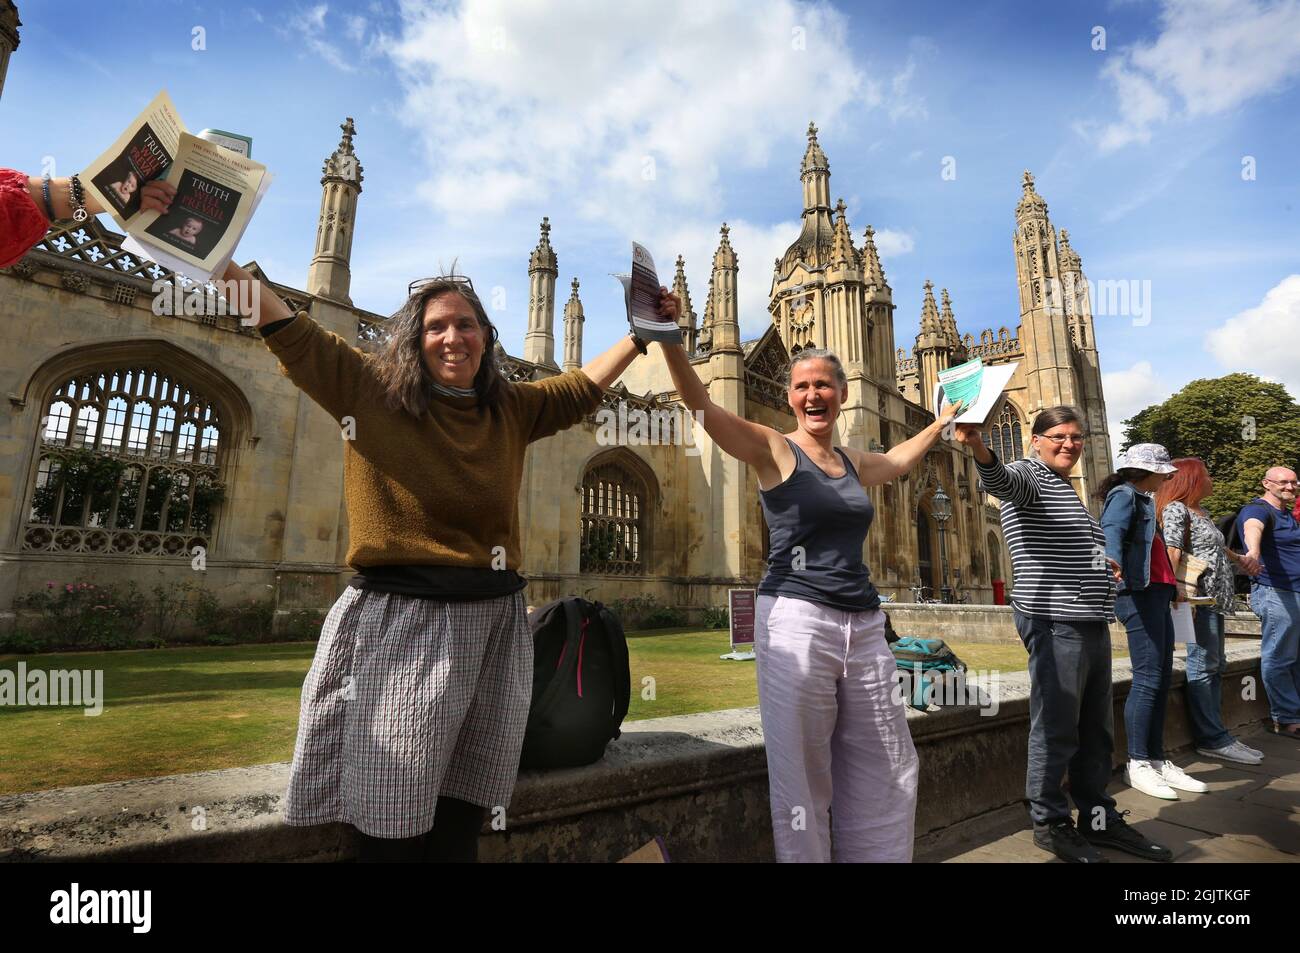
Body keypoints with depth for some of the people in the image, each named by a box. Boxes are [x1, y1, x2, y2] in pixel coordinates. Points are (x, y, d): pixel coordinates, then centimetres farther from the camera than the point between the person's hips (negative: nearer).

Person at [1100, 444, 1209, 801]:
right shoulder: (1124, 495, -6)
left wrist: (1176, 587, 32)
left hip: (1157, 593, 10)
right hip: (1139, 593, -10)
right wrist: (1114, 566, -44)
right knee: (1148, 679, -9)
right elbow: (1111, 532, -26)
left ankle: (1157, 760, 17)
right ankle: (1137, 765, -3)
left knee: (1162, 679, 10)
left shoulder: (1142, 499, 23)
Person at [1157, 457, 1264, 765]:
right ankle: (1213, 739, -2)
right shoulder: (1176, 509, -9)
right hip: (1199, 597, -10)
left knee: (1215, 666, 12)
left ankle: (1213, 737, 19)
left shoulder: (1200, 512, 21)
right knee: (1203, 666, -6)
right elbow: (1172, 553, -17)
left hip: (1215, 598, 10)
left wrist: (1240, 559, 17)